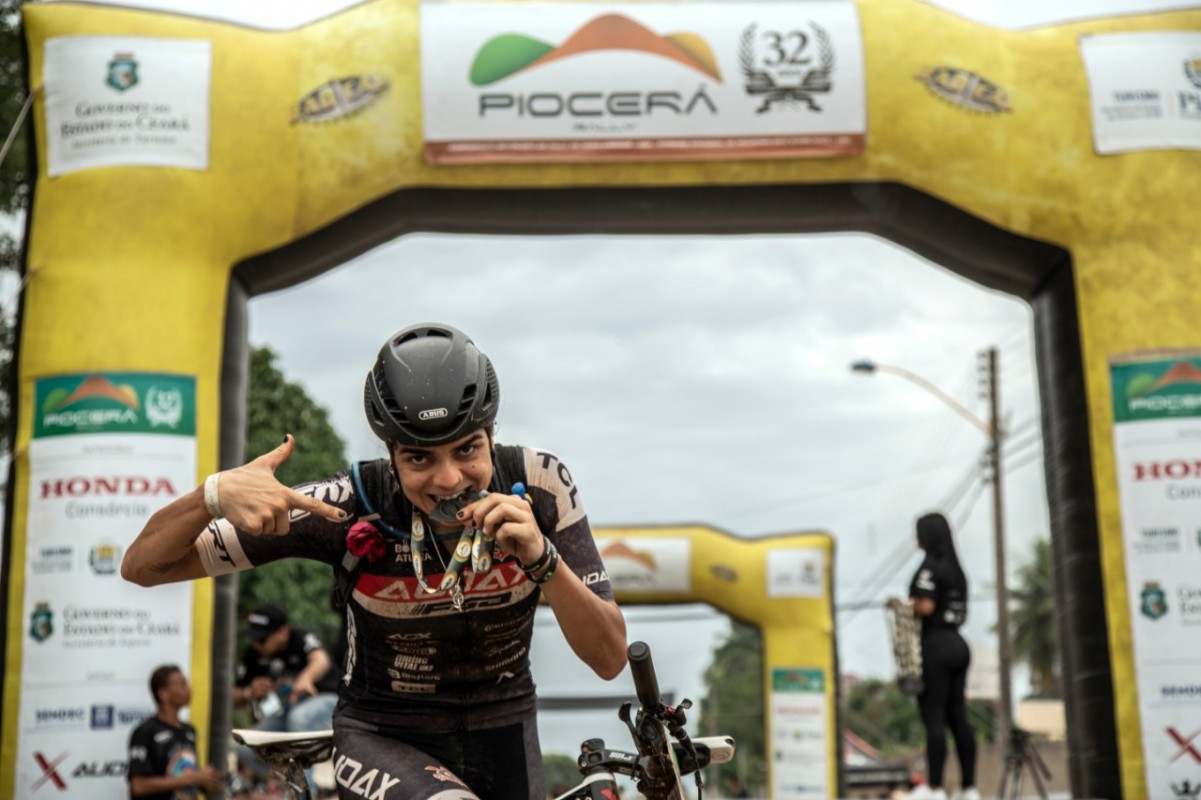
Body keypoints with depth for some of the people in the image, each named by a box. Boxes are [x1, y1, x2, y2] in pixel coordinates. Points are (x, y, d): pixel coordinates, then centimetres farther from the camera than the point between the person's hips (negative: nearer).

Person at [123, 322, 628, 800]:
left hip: (502, 733, 3)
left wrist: (541, 556, -39)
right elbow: (144, 566, -20)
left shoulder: (538, 484, -21)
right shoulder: (351, 507, -25)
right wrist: (216, 494, -41)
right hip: (382, 737, -3)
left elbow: (610, 659, -22)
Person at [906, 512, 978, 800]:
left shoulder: (930, 566, -11)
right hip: (957, 644, 8)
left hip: (935, 645, -8)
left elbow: (925, 606, -21)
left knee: (933, 717, -7)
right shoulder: (956, 568, 16)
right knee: (958, 717, 9)